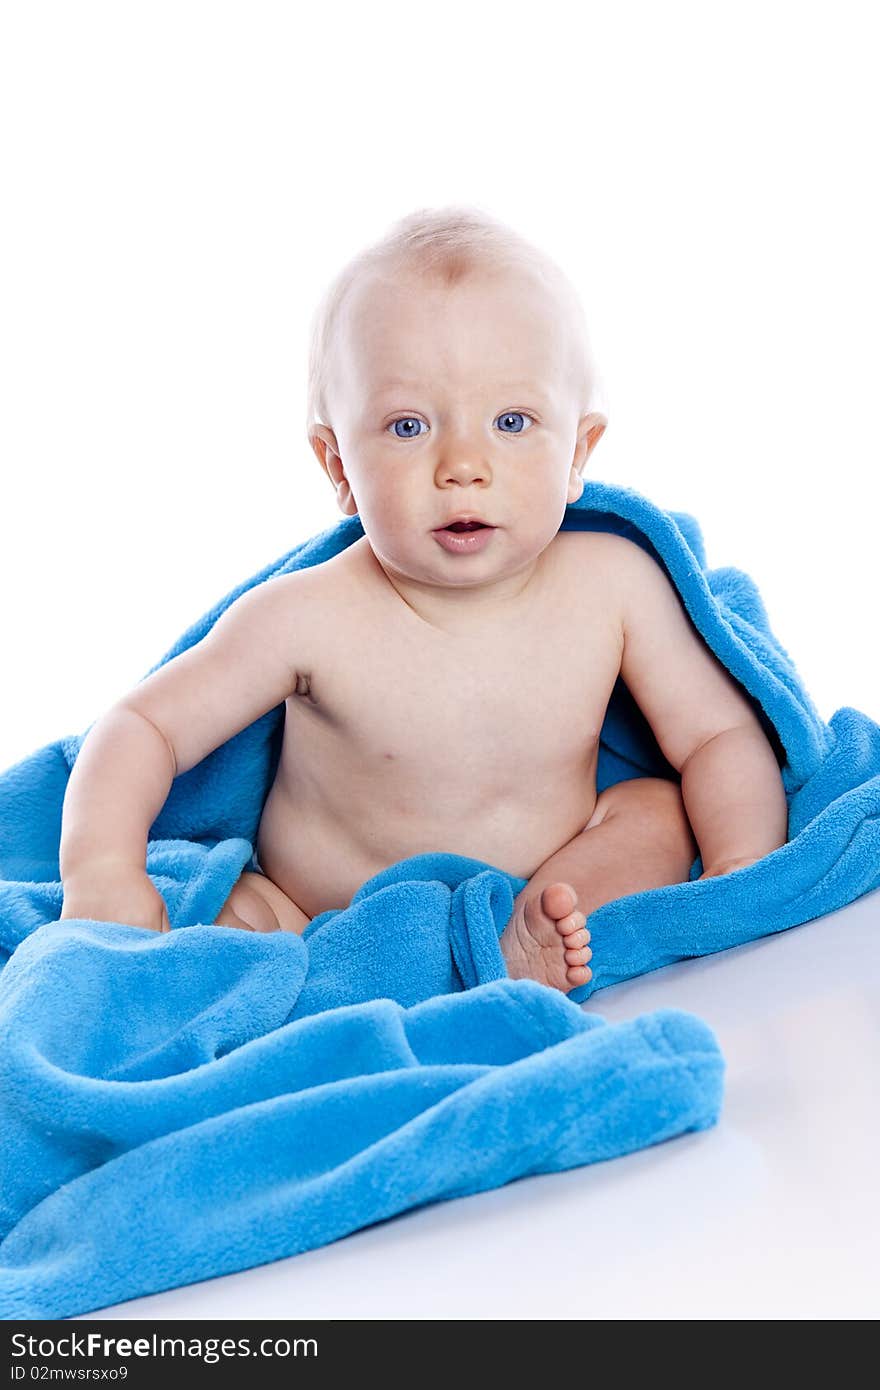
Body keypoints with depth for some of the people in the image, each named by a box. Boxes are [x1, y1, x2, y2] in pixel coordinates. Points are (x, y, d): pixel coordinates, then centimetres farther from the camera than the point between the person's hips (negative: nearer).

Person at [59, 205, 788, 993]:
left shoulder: (615, 583, -12)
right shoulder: (309, 618, -19)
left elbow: (722, 736, -4)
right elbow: (144, 727, -12)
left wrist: (743, 869, -22)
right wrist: (102, 867, -30)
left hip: (551, 897, 3)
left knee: (656, 812, -16)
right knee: (227, 913, -25)